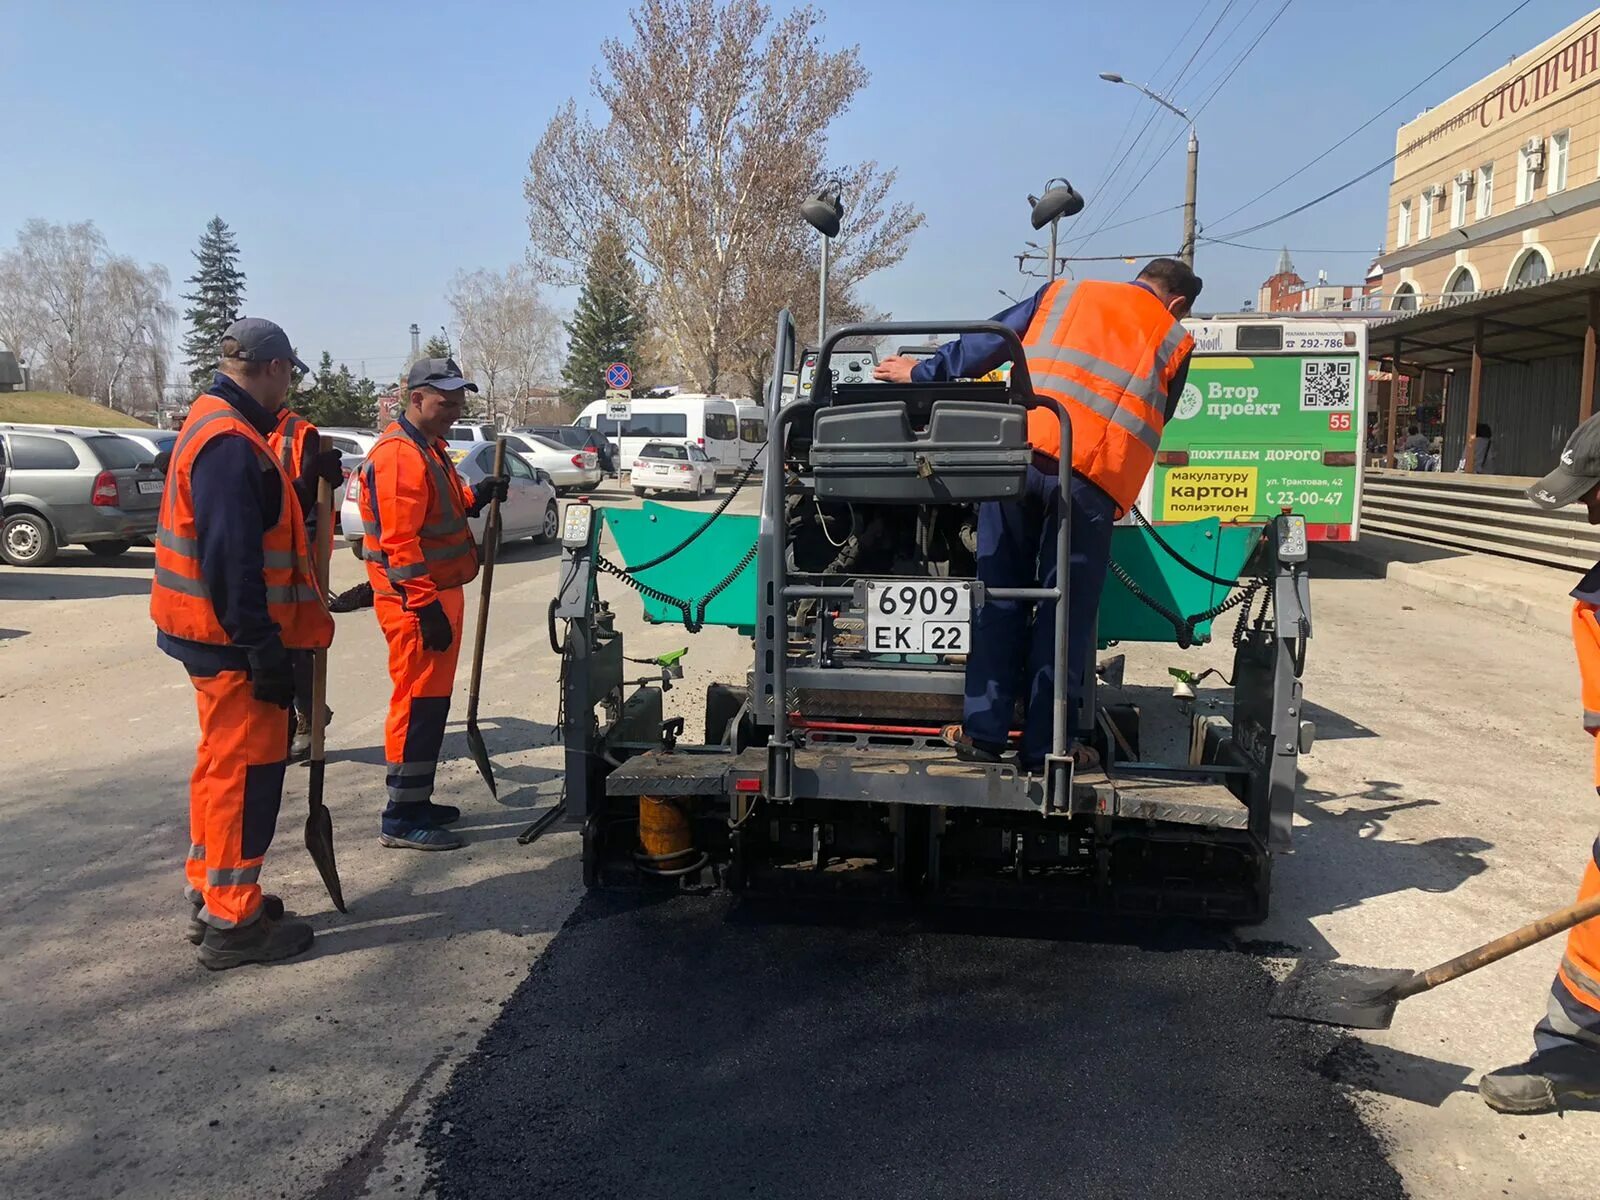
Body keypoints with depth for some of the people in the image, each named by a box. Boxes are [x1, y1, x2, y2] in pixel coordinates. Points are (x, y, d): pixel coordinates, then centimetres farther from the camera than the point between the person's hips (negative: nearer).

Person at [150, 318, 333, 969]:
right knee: (245, 770, -3)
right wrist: (264, 650, -24)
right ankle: (232, 922, 6)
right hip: (234, 640, -11)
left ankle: (210, 893, 32)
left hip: (217, 634, 11)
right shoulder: (232, 442, -21)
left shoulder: (216, 425, 14)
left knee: (225, 765, 20)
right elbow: (231, 561, -26)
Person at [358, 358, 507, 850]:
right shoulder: (399, 456, -18)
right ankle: (402, 820, 0)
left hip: (438, 593, 10)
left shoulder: (430, 446, 15)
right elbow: (399, 541, -23)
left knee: (432, 700, 15)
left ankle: (417, 802, 26)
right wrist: (425, 605, -25)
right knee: (418, 703, -6)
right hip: (415, 602, -10)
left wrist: (475, 496, 10)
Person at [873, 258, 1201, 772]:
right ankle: (1046, 745, 8)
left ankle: (982, 733, 11)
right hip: (1090, 476, -2)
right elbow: (1150, 425, 20)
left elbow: (987, 343, 18)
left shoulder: (1065, 293, 24)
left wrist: (923, 373, 27)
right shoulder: (1175, 341, 20)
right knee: (1066, 613, 5)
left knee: (999, 598, 8)